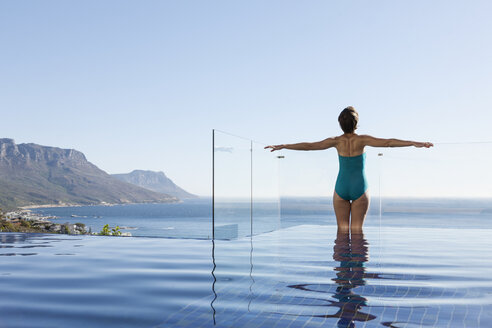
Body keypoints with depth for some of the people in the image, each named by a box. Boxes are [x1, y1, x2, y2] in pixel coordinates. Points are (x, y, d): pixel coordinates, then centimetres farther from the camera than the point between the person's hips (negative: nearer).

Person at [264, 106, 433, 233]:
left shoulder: (337, 141, -7)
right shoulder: (361, 140, -12)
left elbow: (309, 146, -6)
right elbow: (388, 142, -18)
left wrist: (281, 146, 0)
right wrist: (415, 143, -17)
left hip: (341, 188, 1)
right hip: (360, 189, -1)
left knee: (342, 229, 8)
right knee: (357, 229, 6)